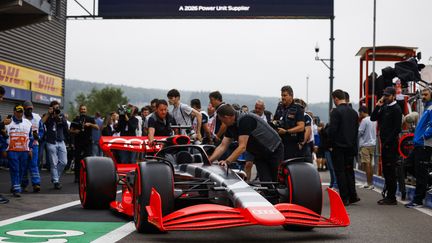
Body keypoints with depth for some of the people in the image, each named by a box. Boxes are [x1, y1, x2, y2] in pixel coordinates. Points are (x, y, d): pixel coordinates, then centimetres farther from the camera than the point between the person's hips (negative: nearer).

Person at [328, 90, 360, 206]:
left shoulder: (336, 111, -13)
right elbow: (356, 130, 13)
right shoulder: (353, 112, 9)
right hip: (350, 147, 7)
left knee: (340, 172, -1)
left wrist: (331, 145, -7)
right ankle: (352, 196, 16)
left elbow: (332, 129, -17)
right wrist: (353, 143, 18)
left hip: (338, 147, -7)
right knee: (349, 170, 15)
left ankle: (344, 198, -1)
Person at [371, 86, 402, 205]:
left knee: (390, 171, -6)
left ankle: (391, 198, -3)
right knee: (386, 170, 12)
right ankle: (388, 196, 19)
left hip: (391, 144, -8)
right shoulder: (384, 108, 16)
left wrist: (388, 142, -16)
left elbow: (397, 128, -15)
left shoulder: (396, 109, -9)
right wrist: (377, 107, 2)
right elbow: (373, 118, 14)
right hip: (384, 143, 9)